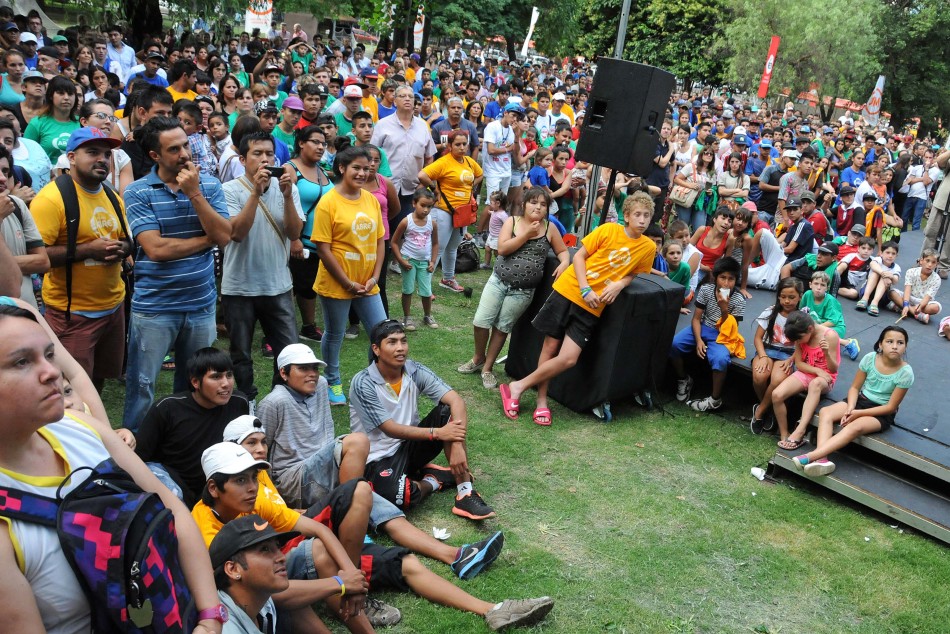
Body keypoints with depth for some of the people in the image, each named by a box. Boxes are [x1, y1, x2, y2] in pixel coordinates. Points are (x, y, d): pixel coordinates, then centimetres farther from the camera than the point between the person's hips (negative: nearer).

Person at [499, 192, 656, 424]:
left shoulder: (648, 247, -1)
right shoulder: (608, 230, -6)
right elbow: (579, 256, -3)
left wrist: (619, 285, -9)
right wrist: (585, 289, -14)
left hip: (591, 307, 2)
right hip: (569, 290, -1)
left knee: (568, 359, -9)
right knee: (550, 347, 3)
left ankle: (518, 387, 5)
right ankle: (542, 400, 19)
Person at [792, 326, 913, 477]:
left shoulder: (905, 372, -17)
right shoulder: (870, 358, -8)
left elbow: (890, 407, -14)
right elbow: (855, 387, -1)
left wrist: (859, 413, -19)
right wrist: (850, 408, -20)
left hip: (881, 413, -5)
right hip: (861, 400, 5)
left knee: (856, 426, -35)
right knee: (825, 412, -21)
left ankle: (811, 456, -46)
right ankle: (822, 459, -40)